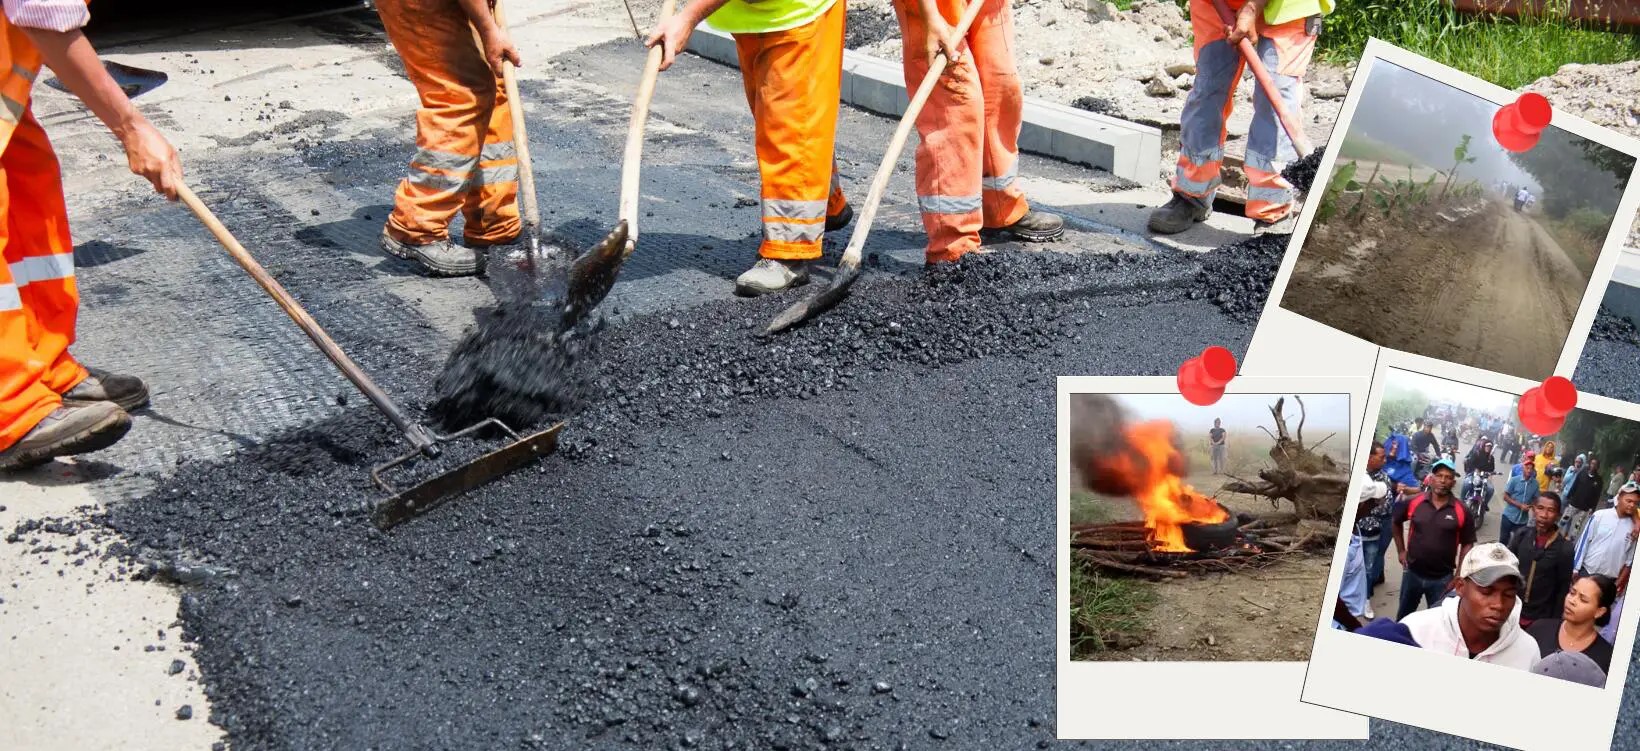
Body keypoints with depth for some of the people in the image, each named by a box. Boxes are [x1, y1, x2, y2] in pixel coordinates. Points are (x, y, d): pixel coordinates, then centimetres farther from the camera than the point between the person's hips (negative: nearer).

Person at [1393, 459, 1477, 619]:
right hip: (1412, 573, 2)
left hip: (1442, 579, -2)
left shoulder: (1461, 511, -11)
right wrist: (1401, 550, 7)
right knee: (1403, 616, 20)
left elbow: (1467, 544, -2)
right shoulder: (1413, 502, -7)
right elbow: (1395, 522, 11)